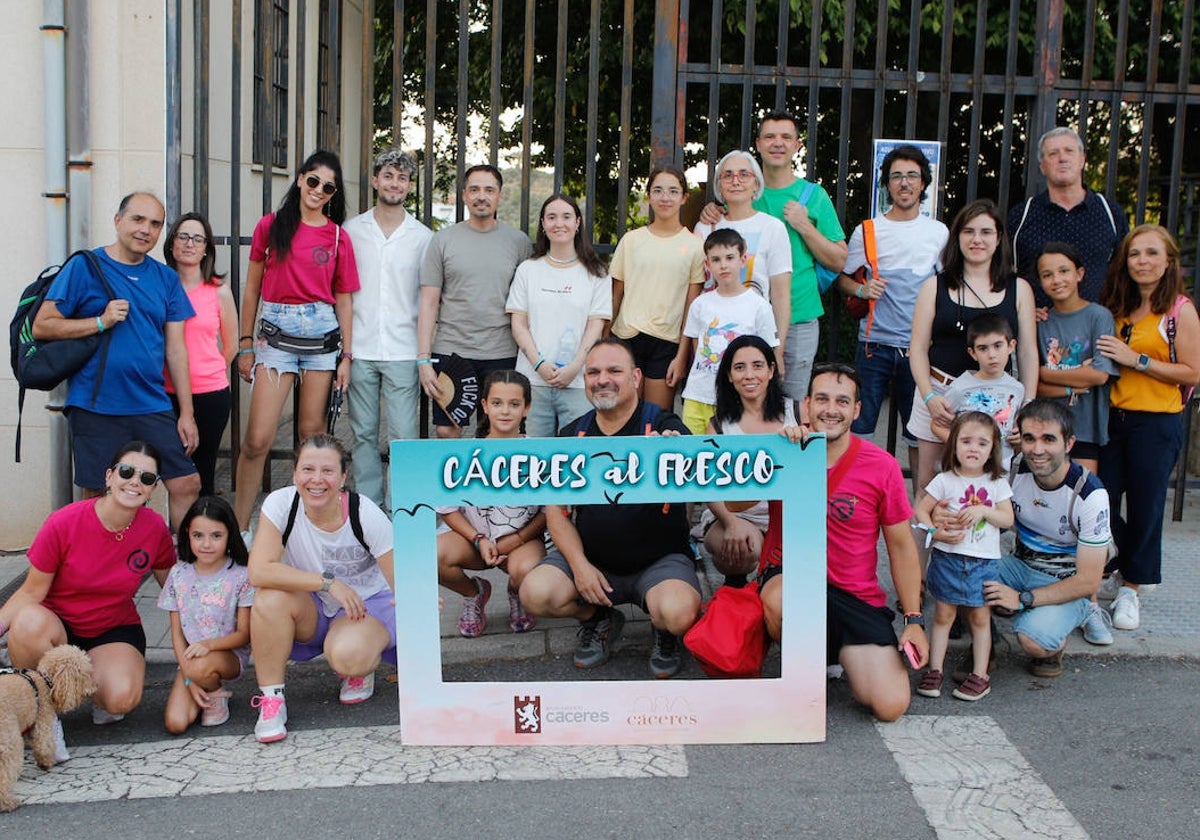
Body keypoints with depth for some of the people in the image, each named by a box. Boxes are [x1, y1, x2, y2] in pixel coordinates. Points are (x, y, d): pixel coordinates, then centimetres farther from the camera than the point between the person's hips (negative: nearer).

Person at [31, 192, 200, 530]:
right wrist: (101, 322, -15)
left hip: (152, 408, 3)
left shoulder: (166, 278, 10)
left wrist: (187, 413, 4)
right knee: (98, 497, 5)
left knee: (187, 484, -1)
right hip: (94, 410, -3)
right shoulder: (84, 267, -1)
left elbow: (175, 349, 9)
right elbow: (41, 326, -4)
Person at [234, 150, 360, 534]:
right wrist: (245, 344, 6)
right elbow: (252, 288, 8)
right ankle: (239, 527, 2)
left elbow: (343, 300, 8)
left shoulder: (338, 238, 6)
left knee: (312, 432, 6)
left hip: (322, 334, 1)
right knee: (257, 440, -8)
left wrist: (346, 355, 4)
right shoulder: (271, 226, 4)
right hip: (276, 333, -1)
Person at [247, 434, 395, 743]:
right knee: (270, 598, -30)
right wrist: (327, 582, -31)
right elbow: (258, 571, -28)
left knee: (346, 655, -34)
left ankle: (363, 667, 5)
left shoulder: (365, 514, -20)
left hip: (367, 603, -2)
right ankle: (270, 700, -15)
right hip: (312, 609, 2)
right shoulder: (281, 504, -17)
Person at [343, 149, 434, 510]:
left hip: (403, 352, -1)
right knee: (363, 433, 7)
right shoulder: (351, 230, 8)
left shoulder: (423, 237, 6)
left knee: (403, 436, -3)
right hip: (359, 349, 1)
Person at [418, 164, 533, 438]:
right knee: (446, 431, 1)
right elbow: (429, 303, 3)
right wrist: (423, 359, -4)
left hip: (502, 354, 0)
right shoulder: (443, 239, 4)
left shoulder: (518, 241, 6)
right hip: (450, 351, 0)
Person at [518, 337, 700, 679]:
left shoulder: (664, 426, -7)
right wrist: (579, 564, -8)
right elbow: (556, 510, 7)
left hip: (660, 559, -3)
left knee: (678, 614, -32)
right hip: (590, 557, 4)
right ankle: (599, 620, 13)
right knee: (535, 594, -21)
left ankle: (665, 635, 9)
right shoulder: (572, 436, 5)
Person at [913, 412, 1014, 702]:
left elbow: (1008, 519, 0)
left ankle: (980, 675, 13)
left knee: (980, 617, 6)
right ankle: (935, 670, 11)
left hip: (984, 562, 1)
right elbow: (921, 510, 0)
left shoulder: (997, 483, 3)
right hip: (947, 558, -1)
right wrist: (937, 532, -15)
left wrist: (983, 511, -16)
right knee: (943, 615, 5)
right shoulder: (945, 480, -1)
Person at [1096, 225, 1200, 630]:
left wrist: (1136, 359, -16)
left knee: (1143, 508, 4)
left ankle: (1130, 588, 20)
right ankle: (1121, 570, 28)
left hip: (1157, 423, -4)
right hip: (1113, 417, 5)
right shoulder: (1118, 308, 10)